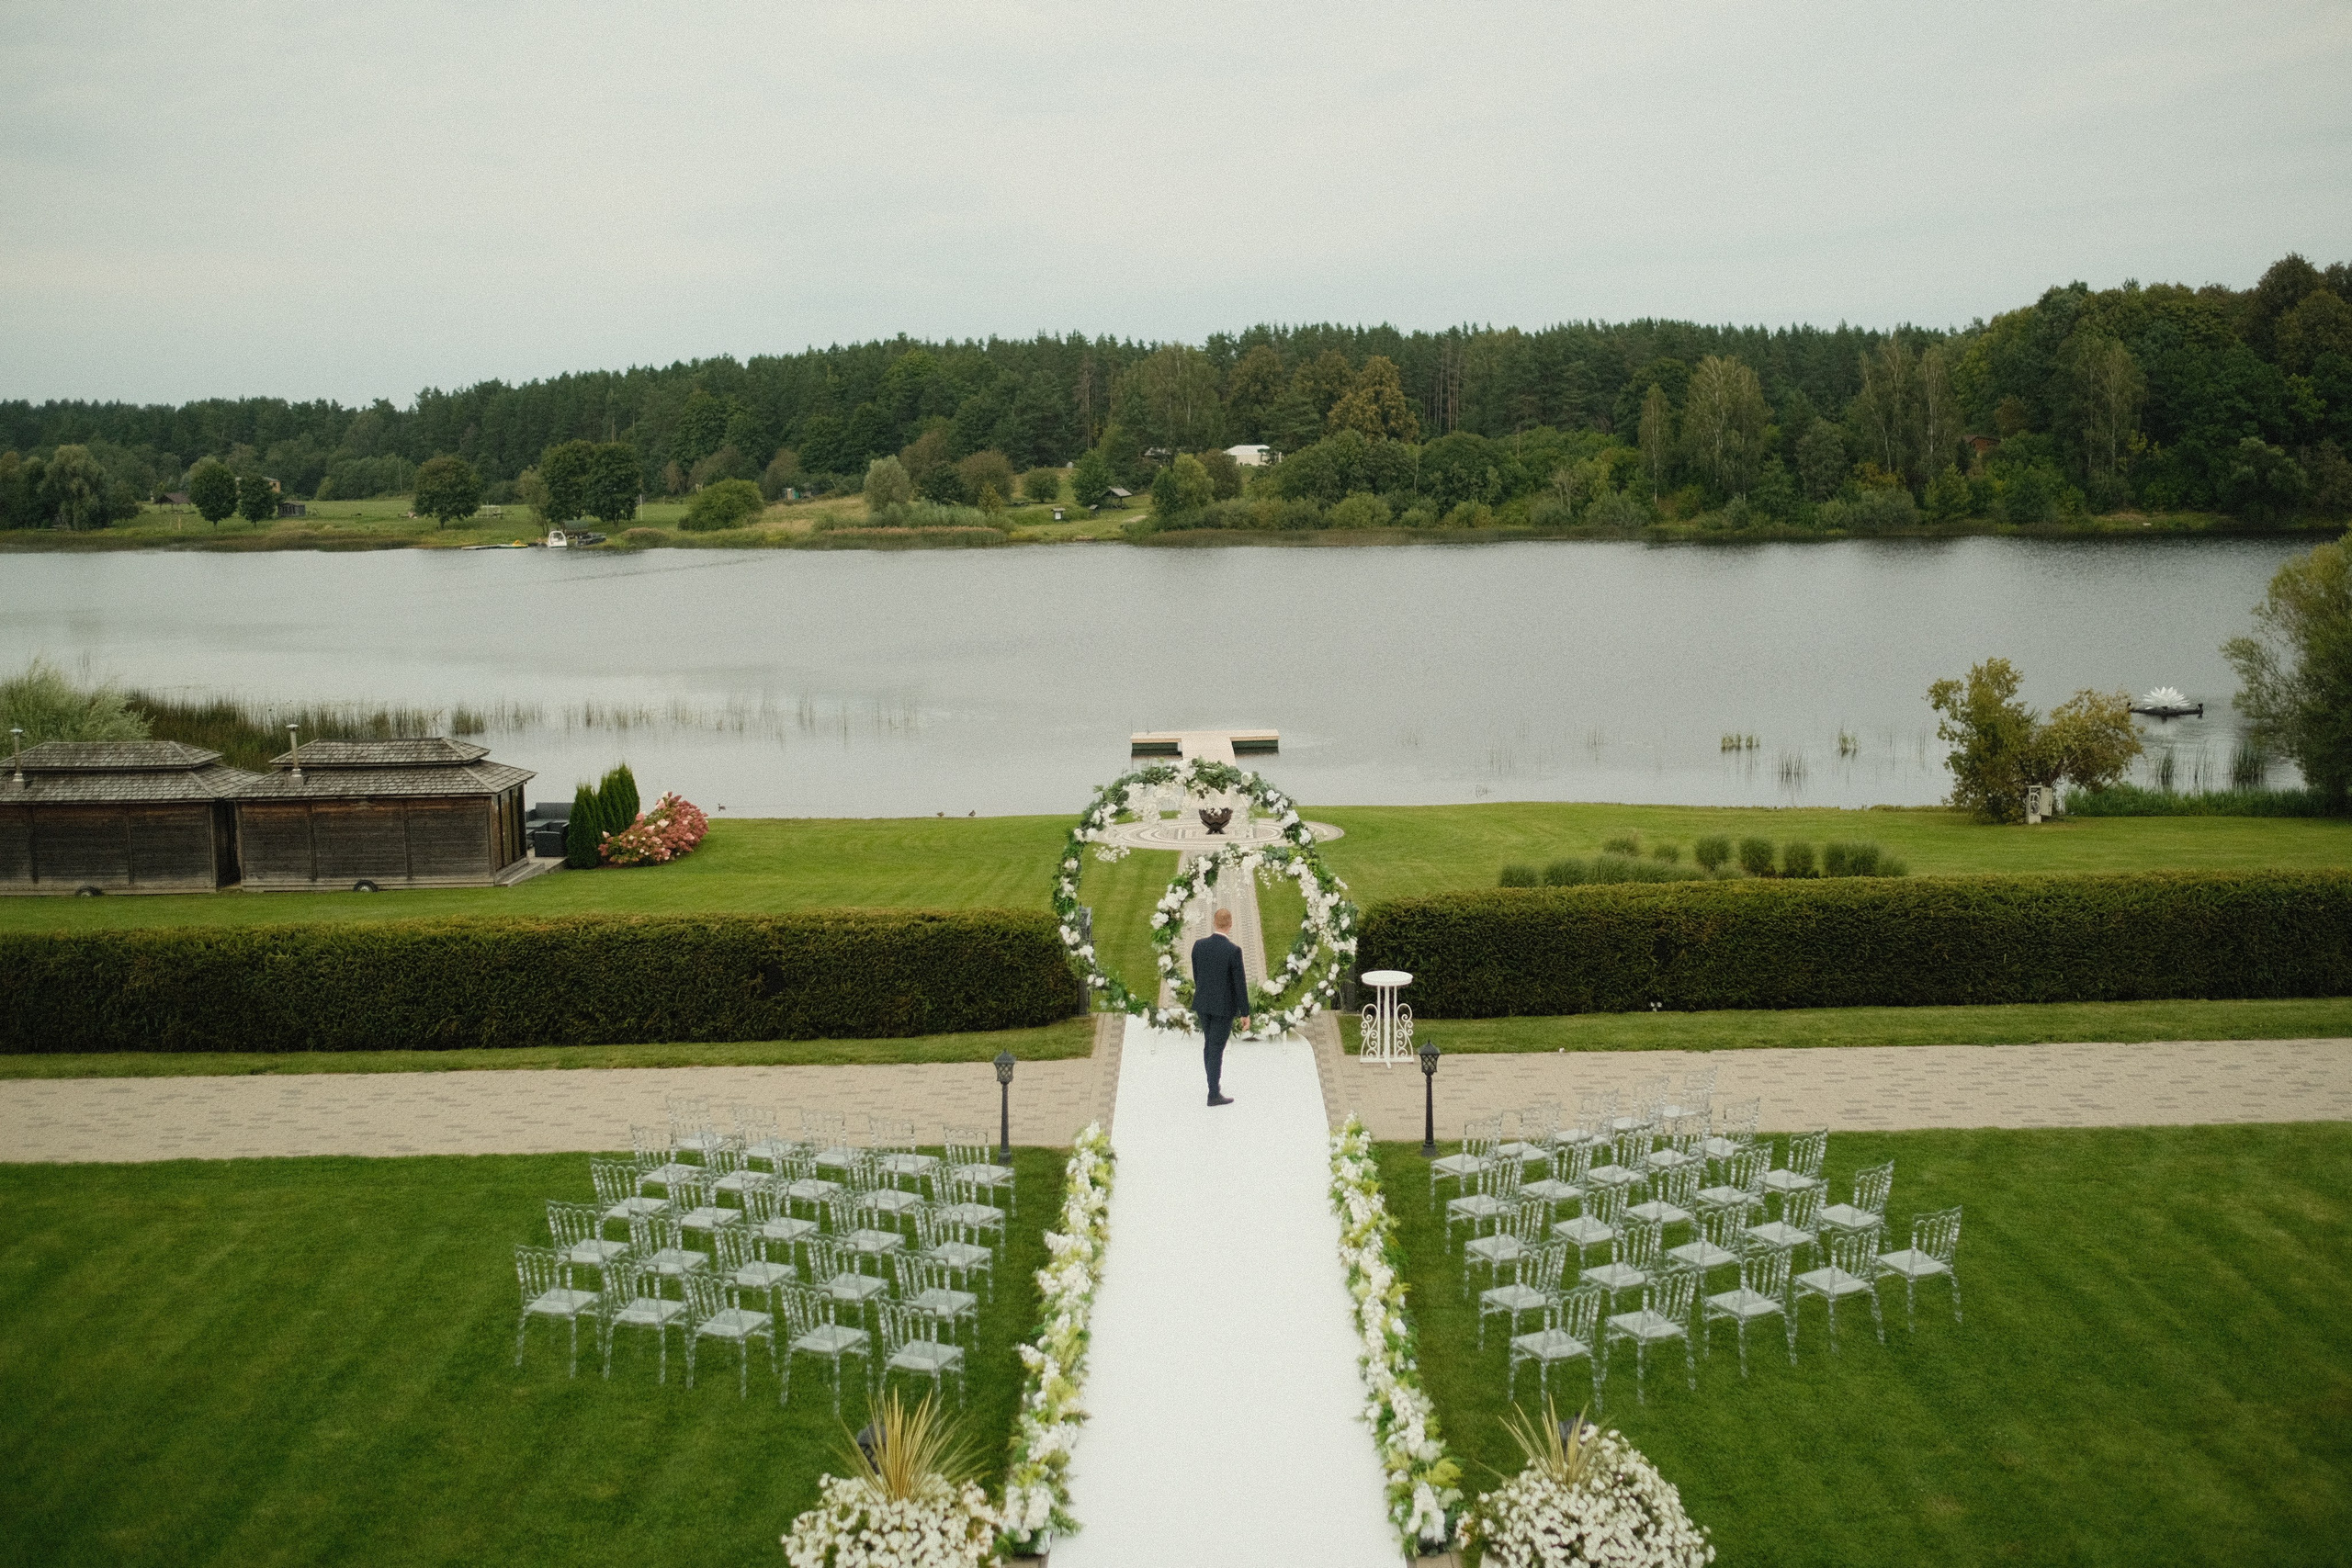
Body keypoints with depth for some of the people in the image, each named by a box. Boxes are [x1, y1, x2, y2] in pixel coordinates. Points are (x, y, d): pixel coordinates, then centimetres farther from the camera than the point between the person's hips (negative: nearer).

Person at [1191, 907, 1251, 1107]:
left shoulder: (1199, 945, -6)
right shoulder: (1233, 951, -23)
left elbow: (1196, 975, 7)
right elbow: (1240, 984, -17)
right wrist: (1245, 1013, -8)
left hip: (1204, 1002, 5)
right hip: (1224, 1006, -5)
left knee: (1210, 1044, 20)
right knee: (1216, 1049, 2)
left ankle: (1213, 1084, 30)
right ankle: (1214, 1095, 8)